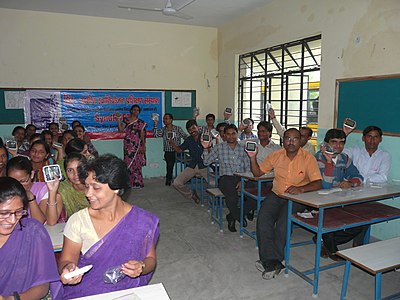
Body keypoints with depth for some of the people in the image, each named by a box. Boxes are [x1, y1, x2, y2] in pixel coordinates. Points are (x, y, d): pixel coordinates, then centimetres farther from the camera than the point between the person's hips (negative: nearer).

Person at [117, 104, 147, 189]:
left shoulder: (141, 122, 7)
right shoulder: (126, 120, 7)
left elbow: (142, 135, 5)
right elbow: (121, 130, -2)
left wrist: (143, 146, 0)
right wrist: (119, 121, -14)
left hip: (137, 145, 0)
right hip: (128, 145, 0)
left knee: (137, 163, -2)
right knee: (129, 163, 0)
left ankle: (137, 182, 5)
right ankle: (130, 182, 7)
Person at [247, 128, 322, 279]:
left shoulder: (308, 158, -7)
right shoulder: (276, 155, 5)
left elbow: (318, 183, -13)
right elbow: (258, 172, 13)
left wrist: (301, 189, -32)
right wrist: (253, 158, -5)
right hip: (276, 195, 4)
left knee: (283, 221, -29)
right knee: (263, 218, -23)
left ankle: (269, 261, -14)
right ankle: (273, 262, -20)